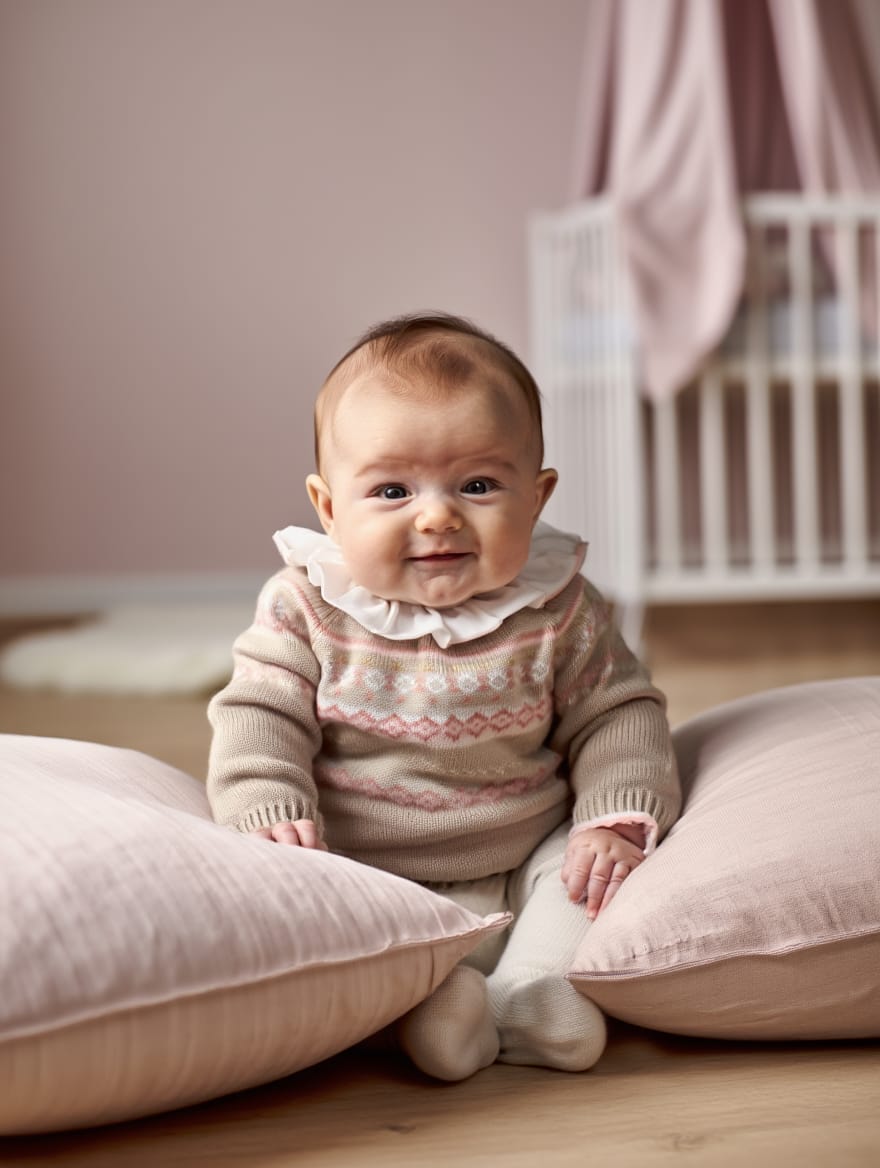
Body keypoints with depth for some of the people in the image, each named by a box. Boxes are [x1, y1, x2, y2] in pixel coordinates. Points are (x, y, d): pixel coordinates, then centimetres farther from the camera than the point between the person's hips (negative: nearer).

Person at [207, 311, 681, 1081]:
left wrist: (619, 820, -13)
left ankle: (530, 989, -25)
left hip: (521, 873, 2)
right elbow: (258, 717, -6)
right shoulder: (305, 608, -6)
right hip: (360, 886, -1)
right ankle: (415, 998, -35)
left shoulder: (558, 612, -5)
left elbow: (618, 715, 2)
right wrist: (268, 812, -23)